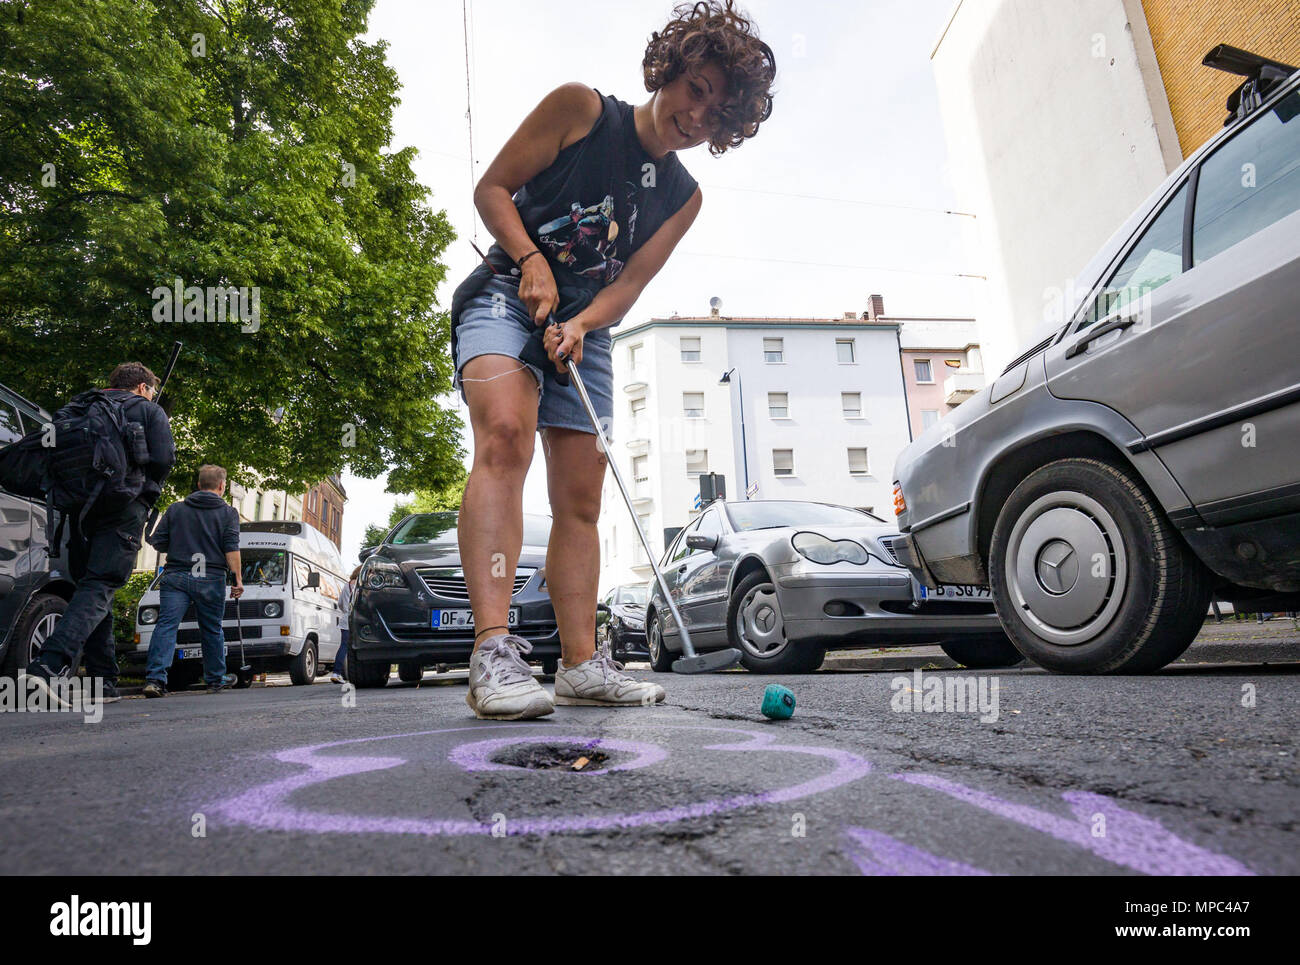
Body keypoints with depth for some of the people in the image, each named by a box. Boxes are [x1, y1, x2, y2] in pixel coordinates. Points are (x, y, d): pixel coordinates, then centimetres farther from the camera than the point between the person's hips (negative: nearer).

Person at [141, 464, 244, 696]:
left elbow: (157, 542, 9)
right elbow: (231, 548, -6)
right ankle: (216, 680, 23)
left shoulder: (175, 509, 11)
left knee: (166, 625, -4)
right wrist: (238, 578, -7)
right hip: (211, 579, -1)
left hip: (176, 575, 1)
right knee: (212, 630, 11)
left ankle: (155, 678, -18)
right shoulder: (228, 512, 4)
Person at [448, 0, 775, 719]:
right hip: (505, 295, -5)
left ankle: (580, 663, 6)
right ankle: (493, 651, -37)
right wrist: (532, 260, -17)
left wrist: (580, 324, -17)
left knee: (580, 501, 0)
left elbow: (629, 284, 3)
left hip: (585, 331, 5)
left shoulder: (683, 197, 12)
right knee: (505, 432, -32)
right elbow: (491, 189, -1)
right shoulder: (580, 109, 1)